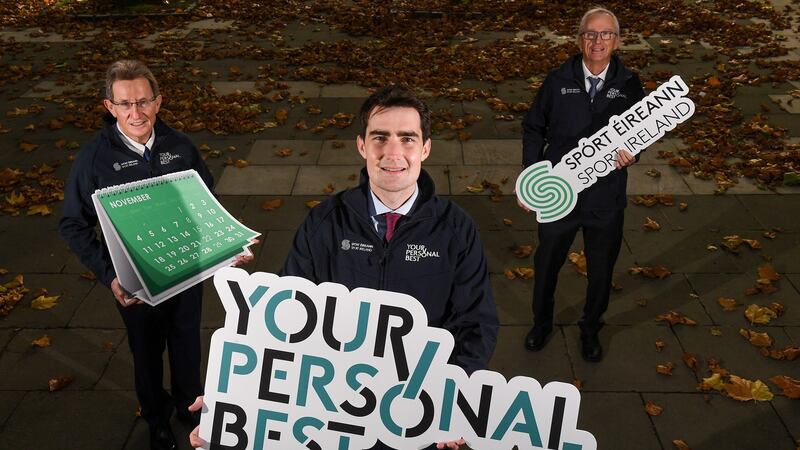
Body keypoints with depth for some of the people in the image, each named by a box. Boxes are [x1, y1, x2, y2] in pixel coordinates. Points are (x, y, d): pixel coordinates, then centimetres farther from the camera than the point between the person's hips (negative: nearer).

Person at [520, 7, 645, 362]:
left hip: (606, 200, 1)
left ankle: (590, 329, 42)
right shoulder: (557, 81, -8)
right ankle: (541, 323, 44)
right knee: (546, 264, 17)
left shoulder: (629, 85, -6)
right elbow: (533, 129, 1)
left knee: (601, 271, 16)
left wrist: (632, 152, -16)